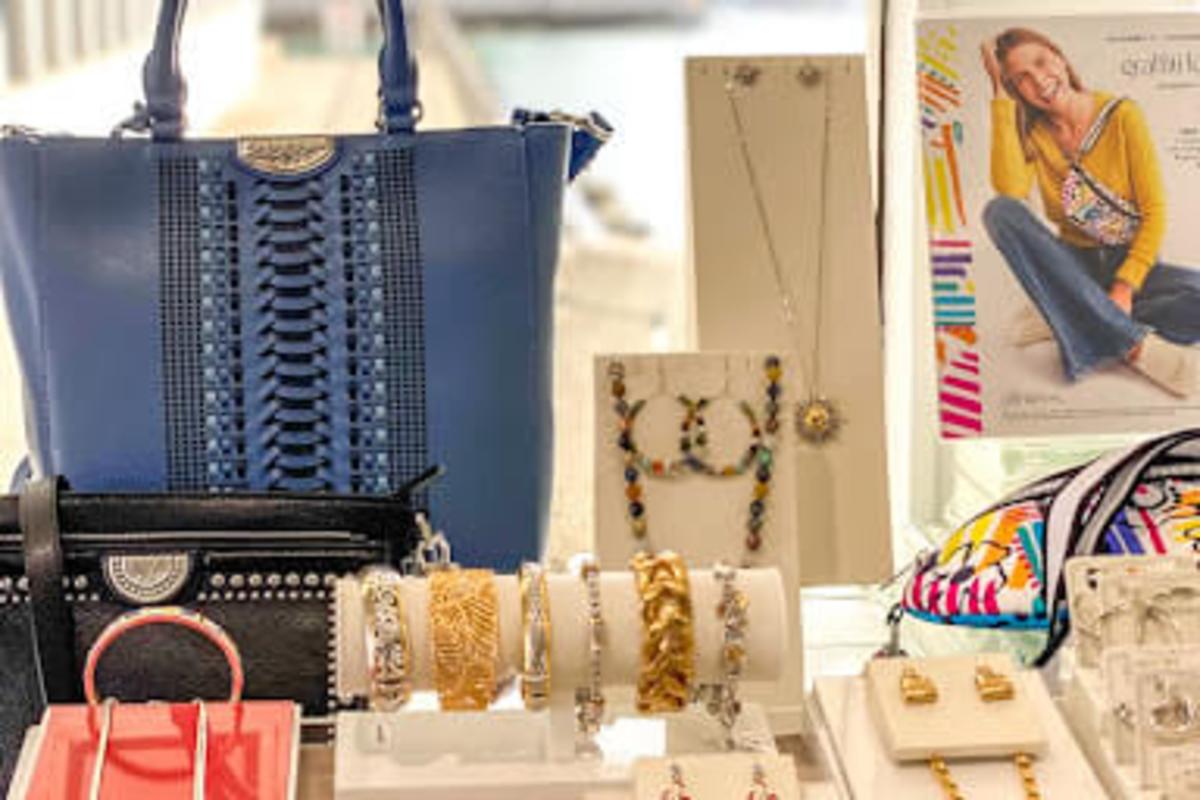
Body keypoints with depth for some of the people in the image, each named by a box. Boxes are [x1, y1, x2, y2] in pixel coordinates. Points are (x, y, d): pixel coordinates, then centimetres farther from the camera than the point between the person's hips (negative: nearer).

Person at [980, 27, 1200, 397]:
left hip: (1128, 263, -2)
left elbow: (1154, 212, -7)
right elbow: (1011, 191, -21)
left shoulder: (1122, 116, -5)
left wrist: (1125, 287, -21)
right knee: (999, 211, -29)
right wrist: (1002, 97, -16)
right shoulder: (1030, 132, 1)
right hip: (1074, 267, 2)